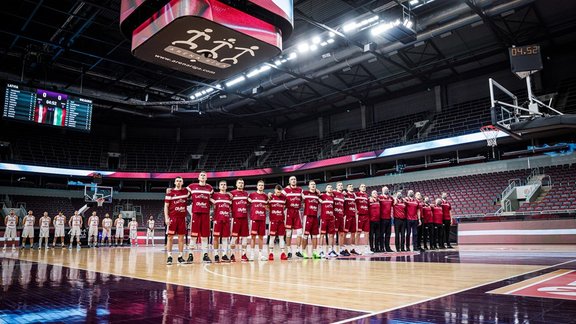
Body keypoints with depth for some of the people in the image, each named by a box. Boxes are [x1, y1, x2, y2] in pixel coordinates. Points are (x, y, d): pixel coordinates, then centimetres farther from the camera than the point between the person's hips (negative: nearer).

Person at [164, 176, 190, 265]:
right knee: (170, 237, -1)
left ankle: (180, 257, 11)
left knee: (181, 238, 5)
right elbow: (166, 206, -1)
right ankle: (169, 257, 4)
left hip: (182, 218, 3)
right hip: (172, 218, -3)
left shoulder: (186, 191, 8)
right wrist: (166, 217, -10)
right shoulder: (170, 192, 1)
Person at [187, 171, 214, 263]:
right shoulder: (192, 186, 5)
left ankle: (205, 255, 10)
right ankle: (190, 255, 5)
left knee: (205, 235, 5)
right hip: (195, 213, -2)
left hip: (206, 213, 2)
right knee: (193, 235, -1)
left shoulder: (210, 188, 12)